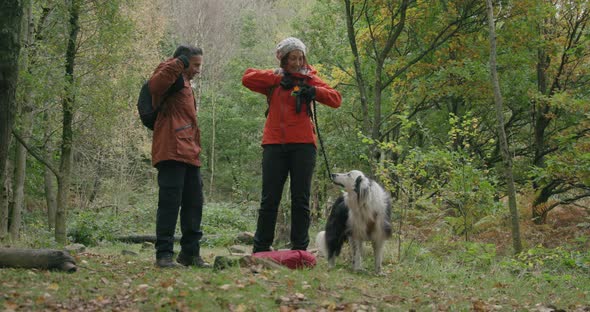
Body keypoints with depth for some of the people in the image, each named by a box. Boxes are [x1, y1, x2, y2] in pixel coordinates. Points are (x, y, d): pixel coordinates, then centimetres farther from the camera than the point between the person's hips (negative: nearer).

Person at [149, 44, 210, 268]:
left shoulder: (185, 84, 29)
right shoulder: (174, 78, -1)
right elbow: (155, 85, -26)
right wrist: (178, 64, -24)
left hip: (189, 155, 10)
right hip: (172, 153, -10)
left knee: (193, 204, 10)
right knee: (170, 203, -9)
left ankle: (190, 253, 18)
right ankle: (164, 254, -6)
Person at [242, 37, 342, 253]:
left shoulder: (309, 79, 11)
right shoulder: (274, 80, 13)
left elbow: (336, 99, 3)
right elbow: (247, 78, -2)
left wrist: (314, 91, -14)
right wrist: (278, 77, -5)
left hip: (302, 145, 0)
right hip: (274, 144, 0)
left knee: (301, 199, 2)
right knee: (269, 199, 2)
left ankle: (299, 249, 7)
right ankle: (260, 248, 8)